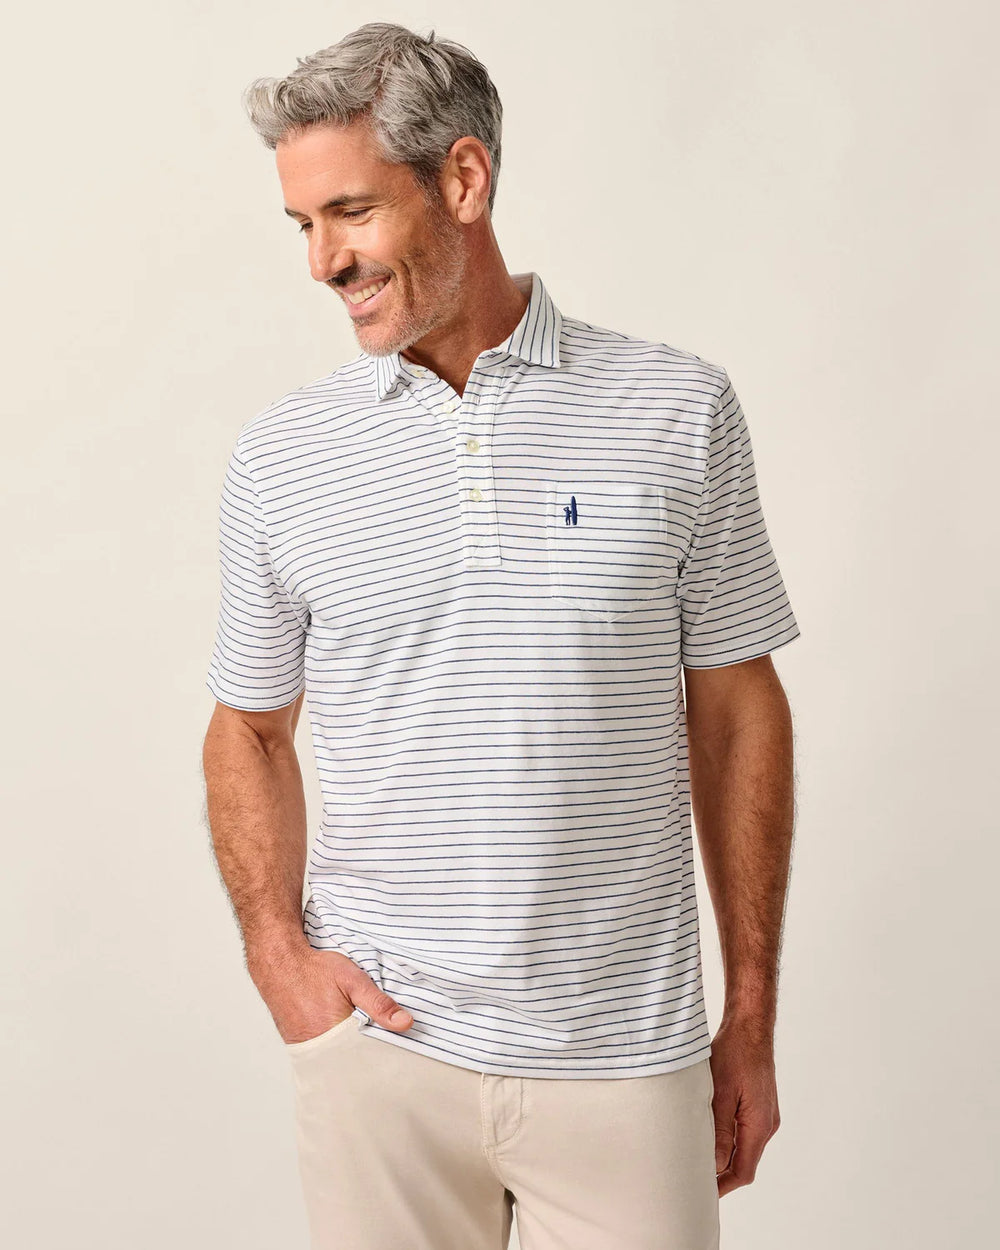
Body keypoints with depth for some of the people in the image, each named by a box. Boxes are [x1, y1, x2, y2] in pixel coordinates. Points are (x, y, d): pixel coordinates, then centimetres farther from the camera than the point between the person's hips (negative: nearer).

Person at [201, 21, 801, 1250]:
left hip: (625, 1054, -1)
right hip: (377, 1041, 1)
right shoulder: (279, 455, 2)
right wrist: (278, 953, -4)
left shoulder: (681, 412, -2)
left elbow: (737, 714, 2)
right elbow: (248, 733, 11)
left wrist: (751, 1022, 3)